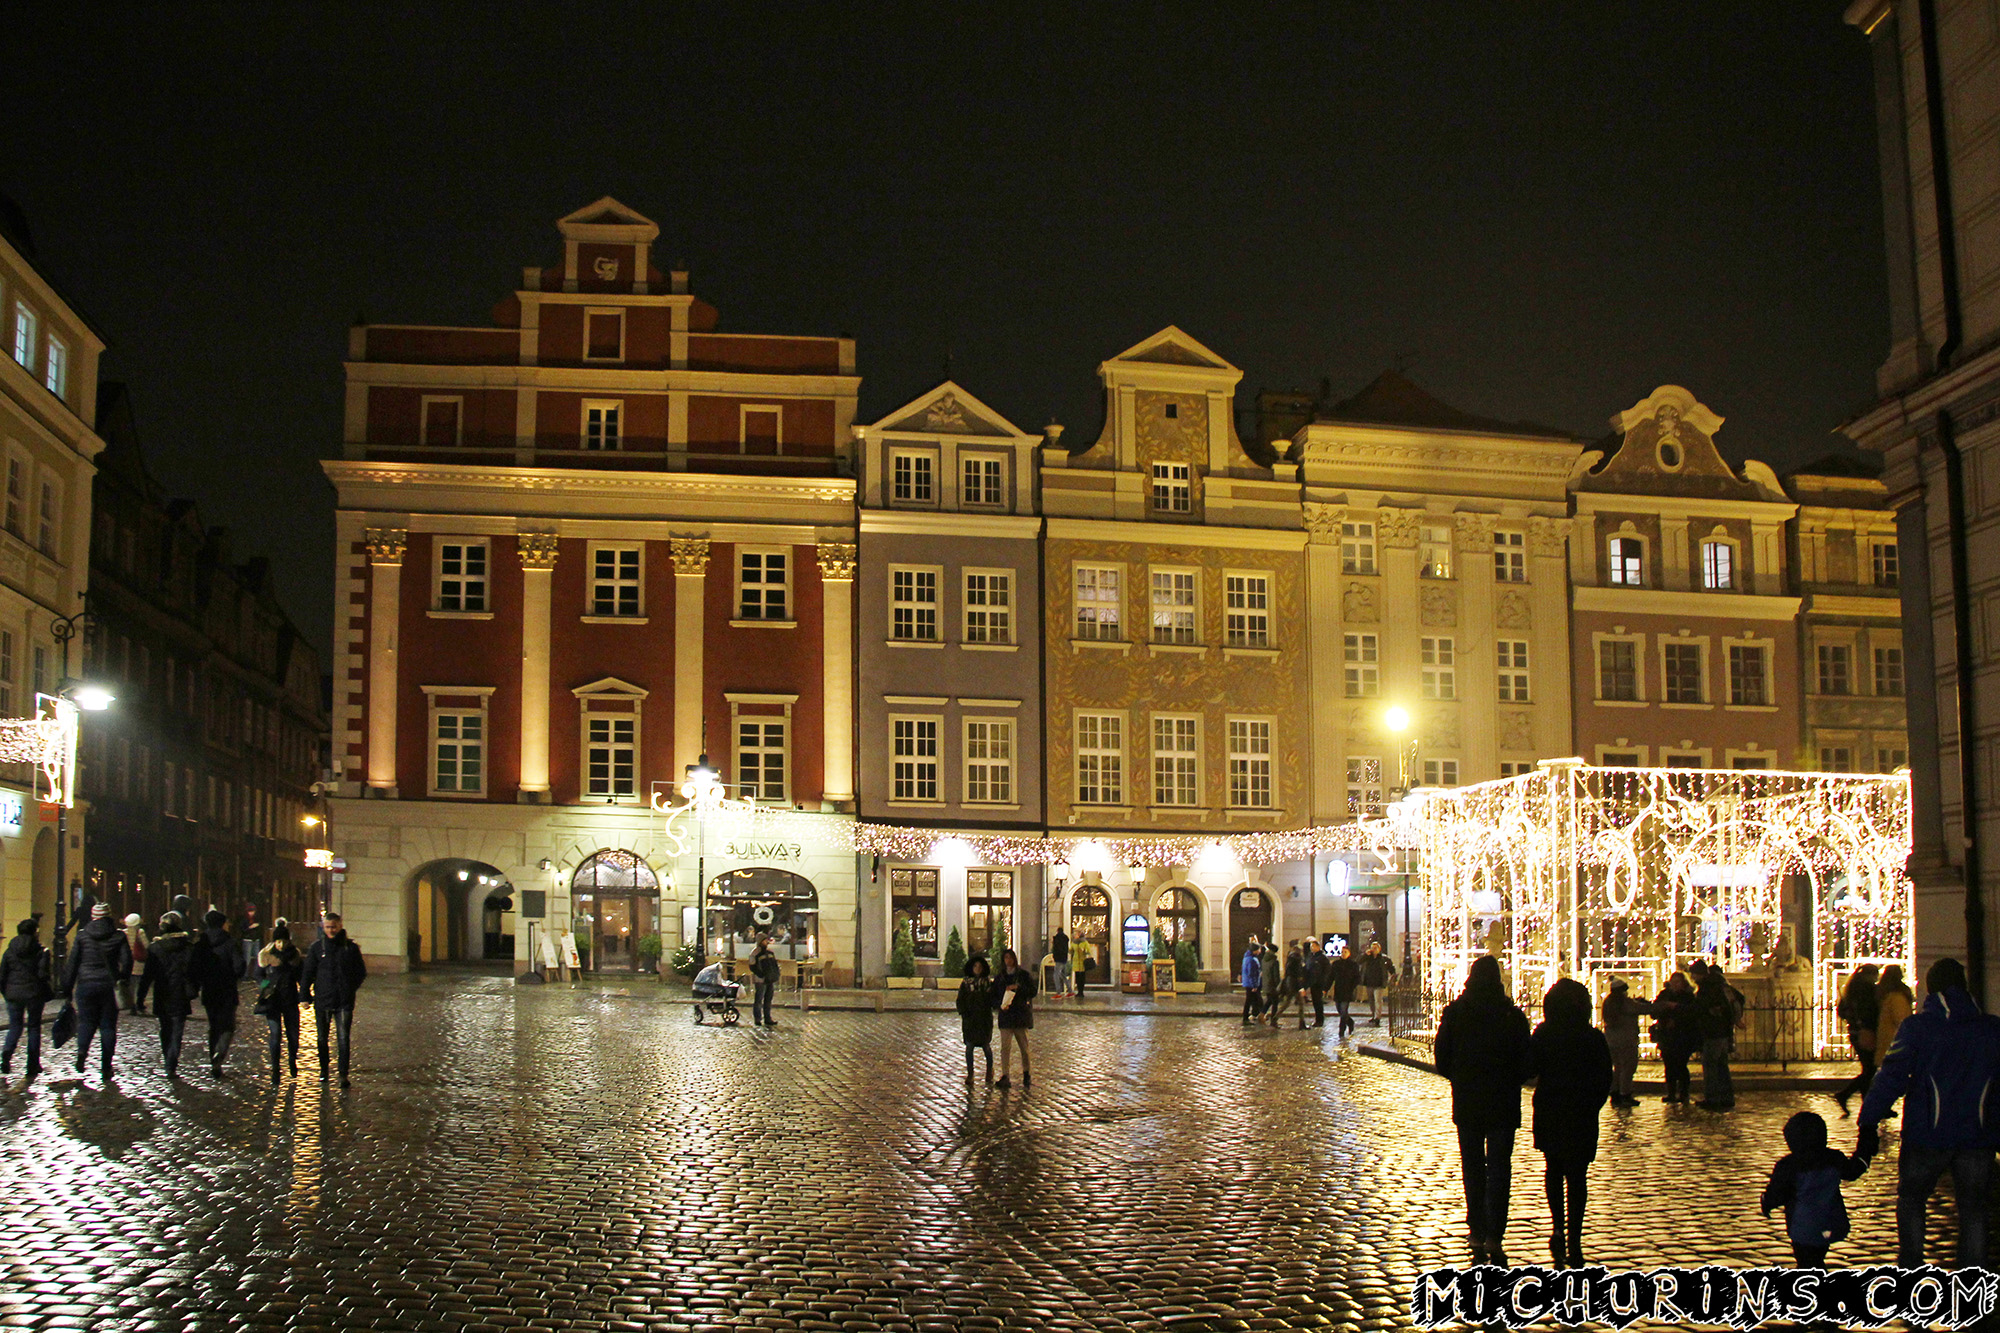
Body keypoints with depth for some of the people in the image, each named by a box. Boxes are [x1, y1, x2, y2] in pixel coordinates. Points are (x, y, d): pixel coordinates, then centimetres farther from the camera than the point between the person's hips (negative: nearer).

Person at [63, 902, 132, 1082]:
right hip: (109, 986, 0)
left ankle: (82, 1050, -15)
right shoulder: (118, 936, 0)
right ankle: (106, 1068, 5)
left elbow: (72, 963, 2)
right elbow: (127, 961, -4)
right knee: (108, 1026, 7)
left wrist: (68, 990, 7)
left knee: (86, 1021, 15)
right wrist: (122, 978, 13)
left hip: (86, 985, 0)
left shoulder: (82, 935, 2)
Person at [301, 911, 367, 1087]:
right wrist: (304, 996, -3)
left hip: (344, 1001, -1)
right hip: (322, 1000, 1)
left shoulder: (351, 947, 2)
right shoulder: (317, 947, 2)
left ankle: (343, 1074, -5)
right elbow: (307, 973, 3)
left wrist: (350, 989, 1)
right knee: (322, 1038, 12)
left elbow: (361, 973, 11)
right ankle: (323, 1071, 28)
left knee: (343, 1039, -7)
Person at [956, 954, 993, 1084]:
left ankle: (989, 1070, 23)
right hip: (969, 1019, 0)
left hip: (985, 1018, 0)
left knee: (986, 1045, 2)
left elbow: (993, 999, 9)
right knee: (969, 1046, 1)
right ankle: (970, 1074, 10)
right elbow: (960, 1000, 3)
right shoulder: (965, 984, 6)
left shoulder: (989, 983, 7)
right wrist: (963, 1013, -9)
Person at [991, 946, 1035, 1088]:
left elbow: (1033, 991, -3)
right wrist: (1000, 1005, -10)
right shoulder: (999, 978, 11)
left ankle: (1026, 1074, 21)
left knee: (1024, 1047, 6)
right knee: (1005, 1047, -6)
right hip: (1005, 1015, 1)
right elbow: (992, 996, 10)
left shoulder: (1024, 975, 5)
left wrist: (1018, 987, -16)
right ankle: (1004, 1076, -6)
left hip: (1021, 1015, -1)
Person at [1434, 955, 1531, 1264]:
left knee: (1473, 1170, 13)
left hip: (1466, 1105, 2)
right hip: (1503, 1105, -2)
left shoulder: (1454, 1013, -4)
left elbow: (1442, 1060, 0)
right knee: (1499, 1170, 3)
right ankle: (1494, 1237, -6)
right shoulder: (1513, 1016, -9)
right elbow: (1526, 1064, -5)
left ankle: (1478, 1235, 17)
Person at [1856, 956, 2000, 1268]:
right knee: (1972, 1208, 12)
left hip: (1927, 1135, -2)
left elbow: (1891, 1076, -12)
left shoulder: (1916, 1027, -6)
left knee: (1911, 1199, 15)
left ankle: (1910, 1268, 13)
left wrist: (1868, 1125, -14)